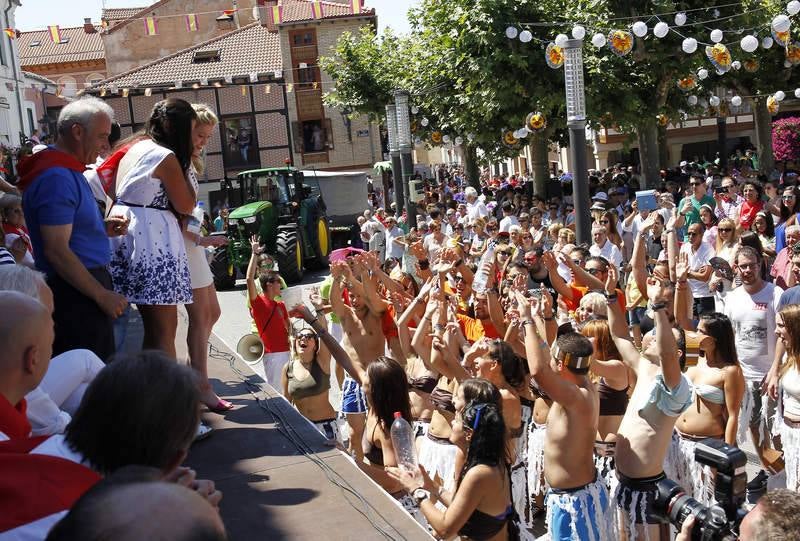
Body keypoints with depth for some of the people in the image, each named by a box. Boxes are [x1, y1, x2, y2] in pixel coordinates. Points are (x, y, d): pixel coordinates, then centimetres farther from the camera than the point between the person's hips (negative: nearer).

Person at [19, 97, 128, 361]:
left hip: (85, 285, 11)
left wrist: (103, 228, 11)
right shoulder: (56, 176, -18)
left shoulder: (68, 171, 15)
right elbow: (57, 251, -22)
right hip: (76, 296, -11)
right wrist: (102, 295, -18)